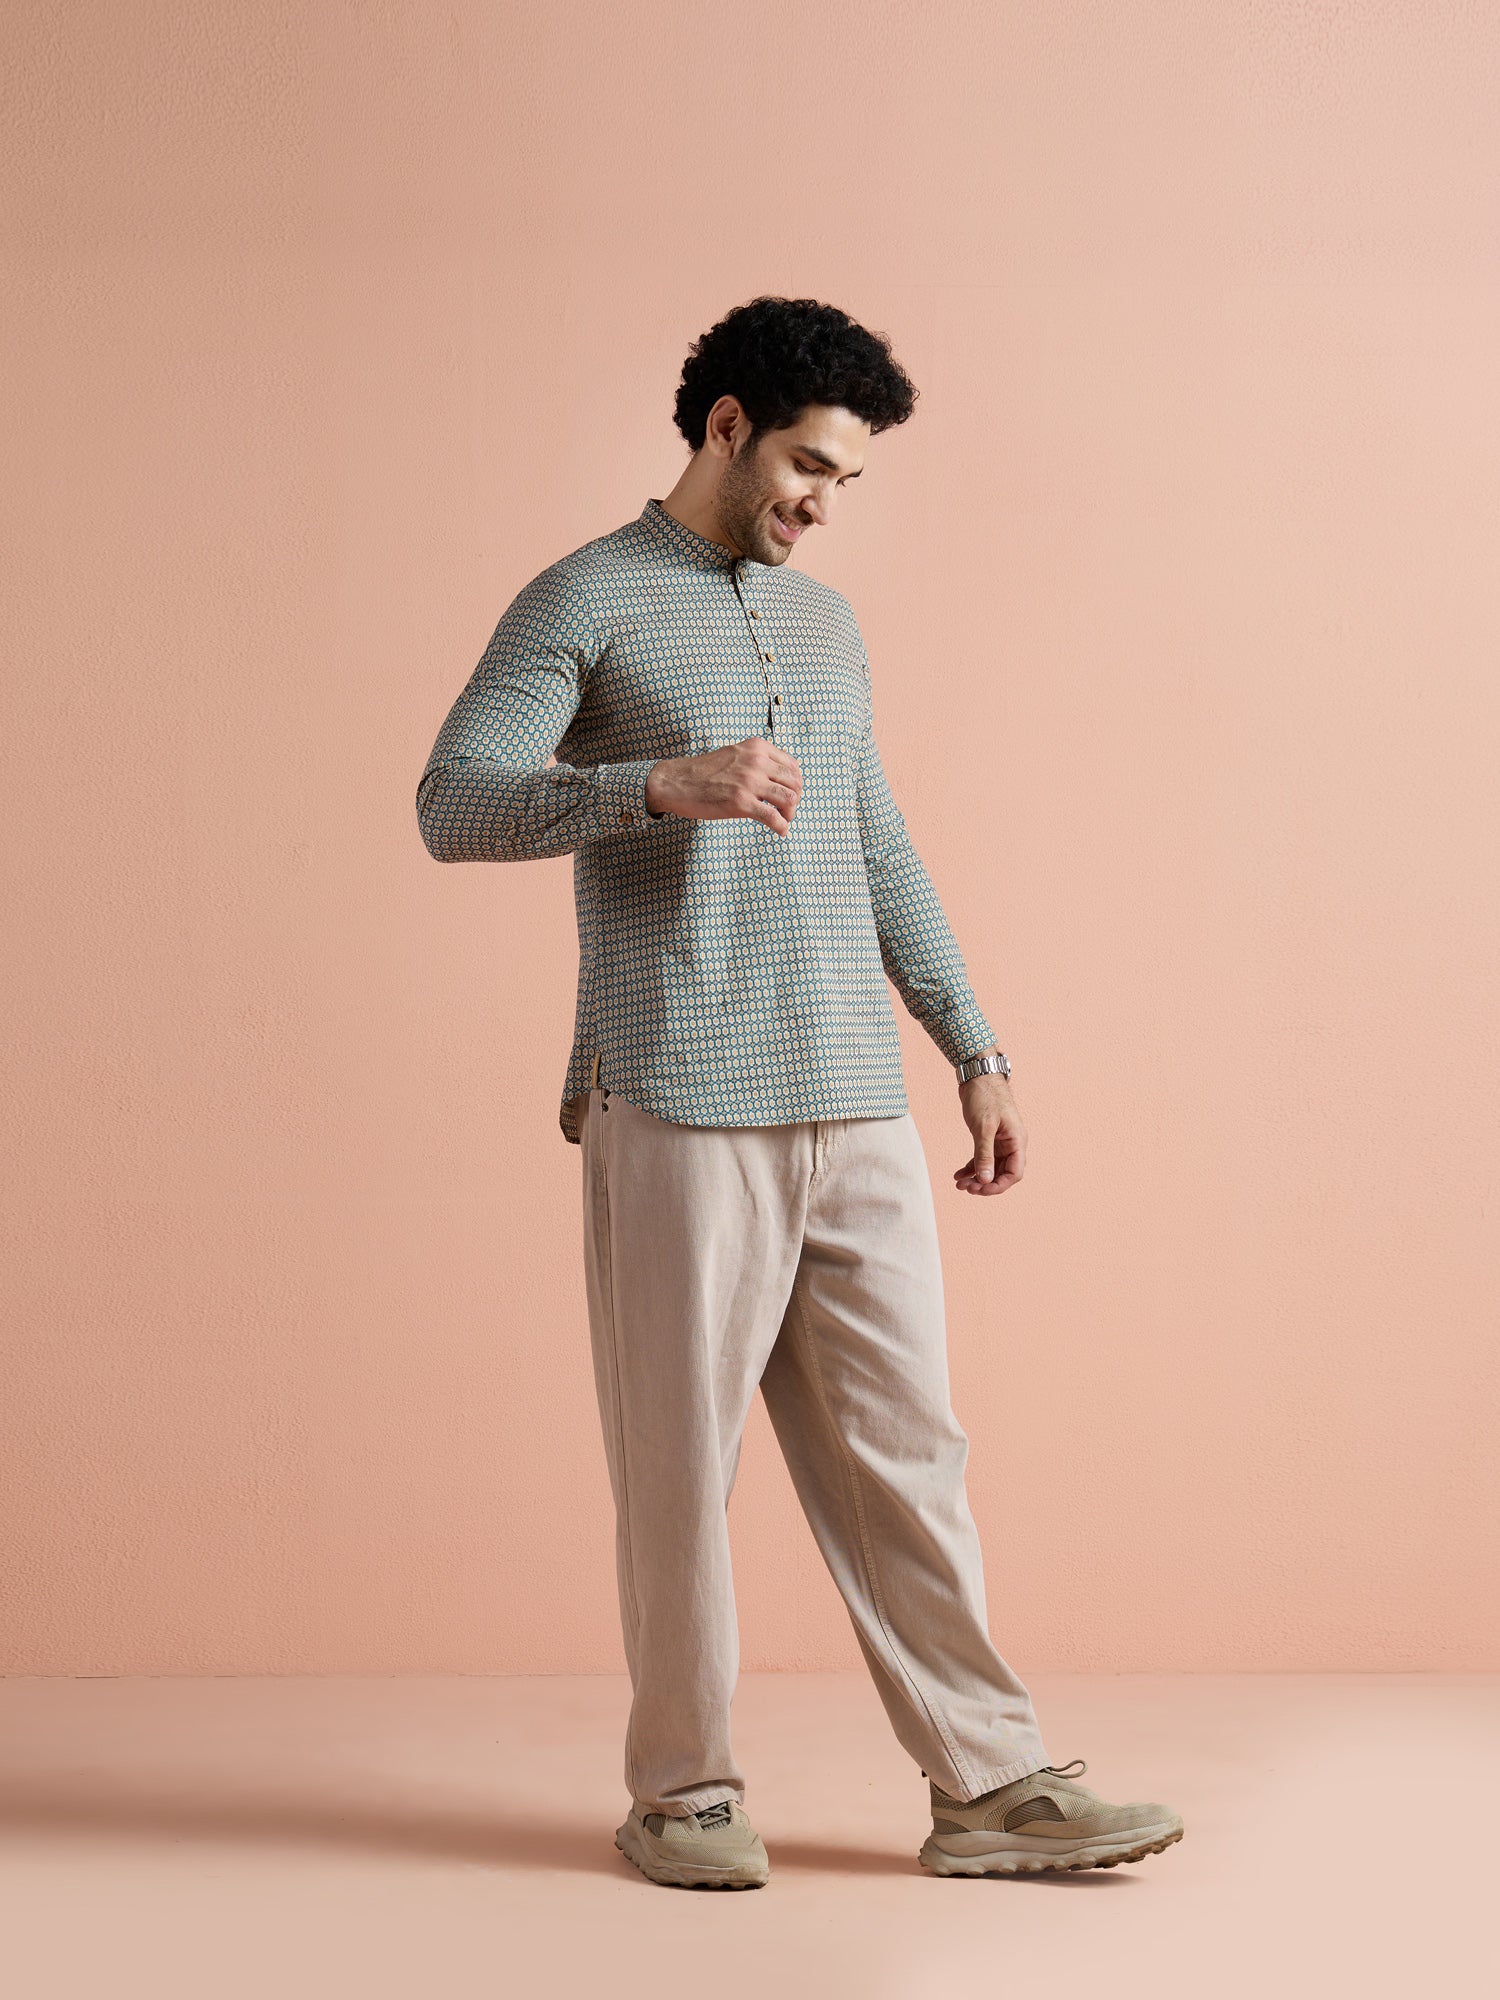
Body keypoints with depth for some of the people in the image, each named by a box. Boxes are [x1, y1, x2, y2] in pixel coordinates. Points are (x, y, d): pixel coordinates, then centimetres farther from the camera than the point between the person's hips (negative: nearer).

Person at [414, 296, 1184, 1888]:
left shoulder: (826, 626, 20)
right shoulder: (584, 603, 0)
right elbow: (452, 805, -11)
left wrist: (975, 1052, 18)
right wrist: (660, 783, -25)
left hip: (856, 1113, 6)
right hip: (679, 1113, -5)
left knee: (903, 1454, 6)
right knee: (680, 1464, 2)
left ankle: (990, 1784, 12)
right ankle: (682, 1792, 16)